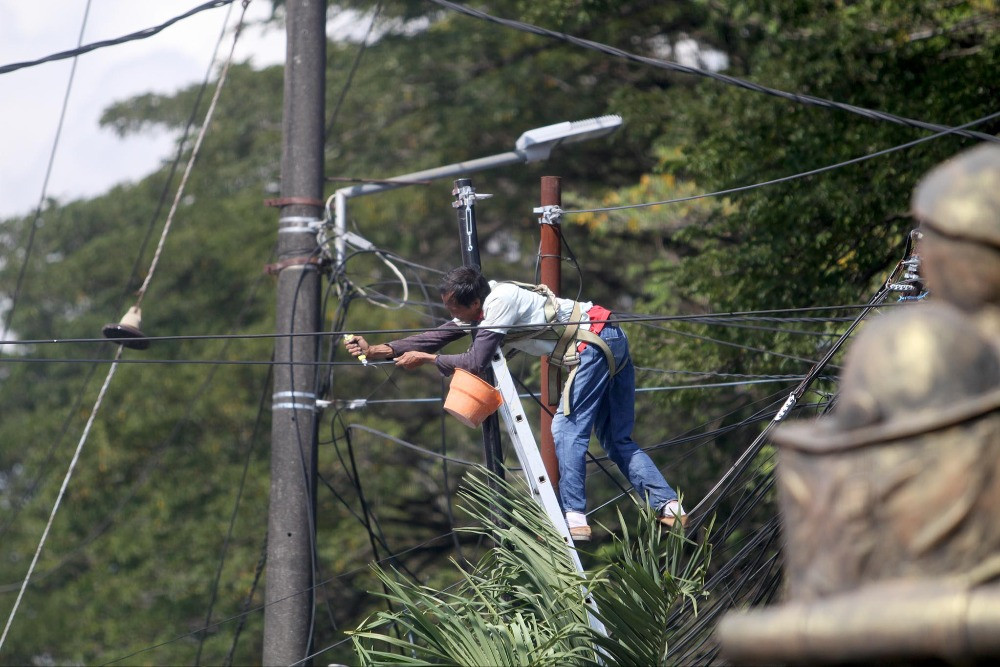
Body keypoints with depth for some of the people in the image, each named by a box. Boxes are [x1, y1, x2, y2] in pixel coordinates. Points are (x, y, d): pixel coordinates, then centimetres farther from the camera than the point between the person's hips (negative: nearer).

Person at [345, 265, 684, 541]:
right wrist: (378, 350, 8)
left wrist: (425, 358, -10)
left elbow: (475, 362, -21)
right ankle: (669, 506, 3)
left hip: (594, 343, -10)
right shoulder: (479, 306, 9)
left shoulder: (500, 302, -19)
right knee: (617, 439, 11)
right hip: (613, 341, 10)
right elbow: (440, 335, 12)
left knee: (568, 429, -10)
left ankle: (575, 519, -14)